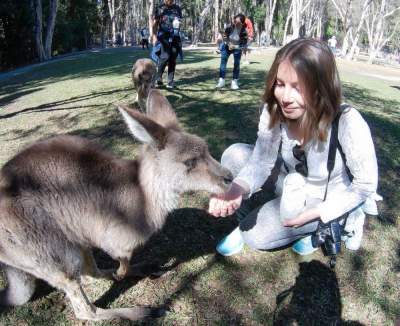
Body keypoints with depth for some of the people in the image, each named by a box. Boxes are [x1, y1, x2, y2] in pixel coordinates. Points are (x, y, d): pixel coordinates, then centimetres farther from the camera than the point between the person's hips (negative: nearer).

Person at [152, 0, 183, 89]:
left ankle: (170, 82, 7)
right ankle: (158, 78, -1)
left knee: (172, 60, 1)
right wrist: (154, 36, -3)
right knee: (164, 57, -17)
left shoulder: (177, 8, 14)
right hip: (163, 37, -3)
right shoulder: (159, 8, 6)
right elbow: (155, 24, 6)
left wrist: (178, 23, -2)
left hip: (175, 37, 3)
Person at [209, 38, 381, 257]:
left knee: (255, 235, -15)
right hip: (292, 184, 4)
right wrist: (237, 189, -39)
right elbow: (262, 160, -18)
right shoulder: (274, 109, -22)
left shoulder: (347, 123, -33)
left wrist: (315, 213, -25)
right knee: (234, 155, -17)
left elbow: (366, 185, -20)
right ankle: (244, 221, 4)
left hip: (327, 198, -4)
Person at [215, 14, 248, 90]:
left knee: (237, 64, -4)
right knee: (223, 62, 1)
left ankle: (234, 82, 5)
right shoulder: (230, 27, -26)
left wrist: (235, 46, -32)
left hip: (237, 48, -1)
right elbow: (225, 36, -12)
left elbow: (244, 43, -20)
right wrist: (229, 44, -26)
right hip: (227, 46, 1)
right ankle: (221, 80, 10)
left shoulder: (244, 31, -27)